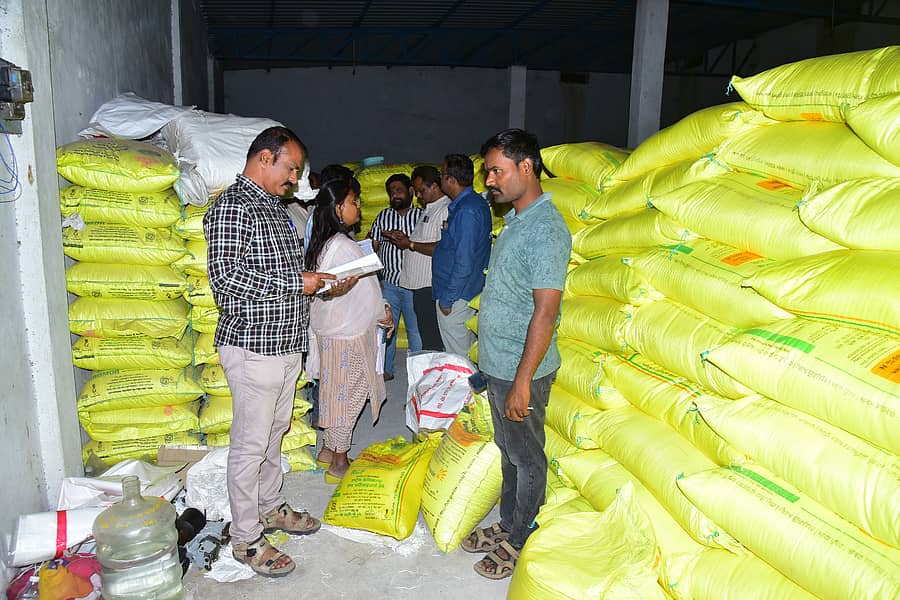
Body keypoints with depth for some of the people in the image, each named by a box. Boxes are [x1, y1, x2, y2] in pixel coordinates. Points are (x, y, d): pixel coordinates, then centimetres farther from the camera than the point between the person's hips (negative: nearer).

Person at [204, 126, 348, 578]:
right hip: (253, 347, -9)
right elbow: (226, 276, -26)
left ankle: (271, 507, 40)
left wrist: (325, 283, 7)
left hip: (286, 345, 9)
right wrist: (297, 284, -21)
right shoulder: (232, 207, -16)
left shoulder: (275, 207, 15)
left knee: (274, 433, 22)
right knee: (250, 445, 3)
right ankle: (246, 539, 19)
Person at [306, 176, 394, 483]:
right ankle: (339, 463, 16)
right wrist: (385, 315, 2)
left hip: (327, 329, 9)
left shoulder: (321, 245, 6)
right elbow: (366, 293, -17)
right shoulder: (345, 247, -23)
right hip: (349, 334, -9)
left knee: (333, 391, 18)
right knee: (348, 395, 3)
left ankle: (327, 450, 32)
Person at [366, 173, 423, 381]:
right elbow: (373, 246, 8)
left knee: (415, 329, 5)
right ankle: (386, 369, 20)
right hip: (389, 282, 3)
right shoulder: (383, 216, 11)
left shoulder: (421, 215, 1)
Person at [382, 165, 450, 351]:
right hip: (419, 284, 10)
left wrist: (411, 244, -13)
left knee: (432, 340, -5)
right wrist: (404, 237, 9)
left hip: (431, 287, -10)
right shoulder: (428, 209, 20)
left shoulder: (446, 209, -13)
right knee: (425, 337, 15)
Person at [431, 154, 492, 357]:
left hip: (456, 297, -10)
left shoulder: (466, 210, -21)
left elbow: (464, 262, -24)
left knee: (457, 357, 1)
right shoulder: (476, 202, 11)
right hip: (466, 293, 10)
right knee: (468, 353, 19)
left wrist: (447, 298, -18)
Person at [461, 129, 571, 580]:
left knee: (527, 460, 9)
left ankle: (523, 543, 27)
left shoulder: (545, 229, -21)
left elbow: (545, 311, -25)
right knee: (508, 453, 22)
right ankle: (507, 525, 39)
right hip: (498, 364, 9)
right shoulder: (516, 219, 10)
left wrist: (522, 381, -24)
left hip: (520, 370, -9)